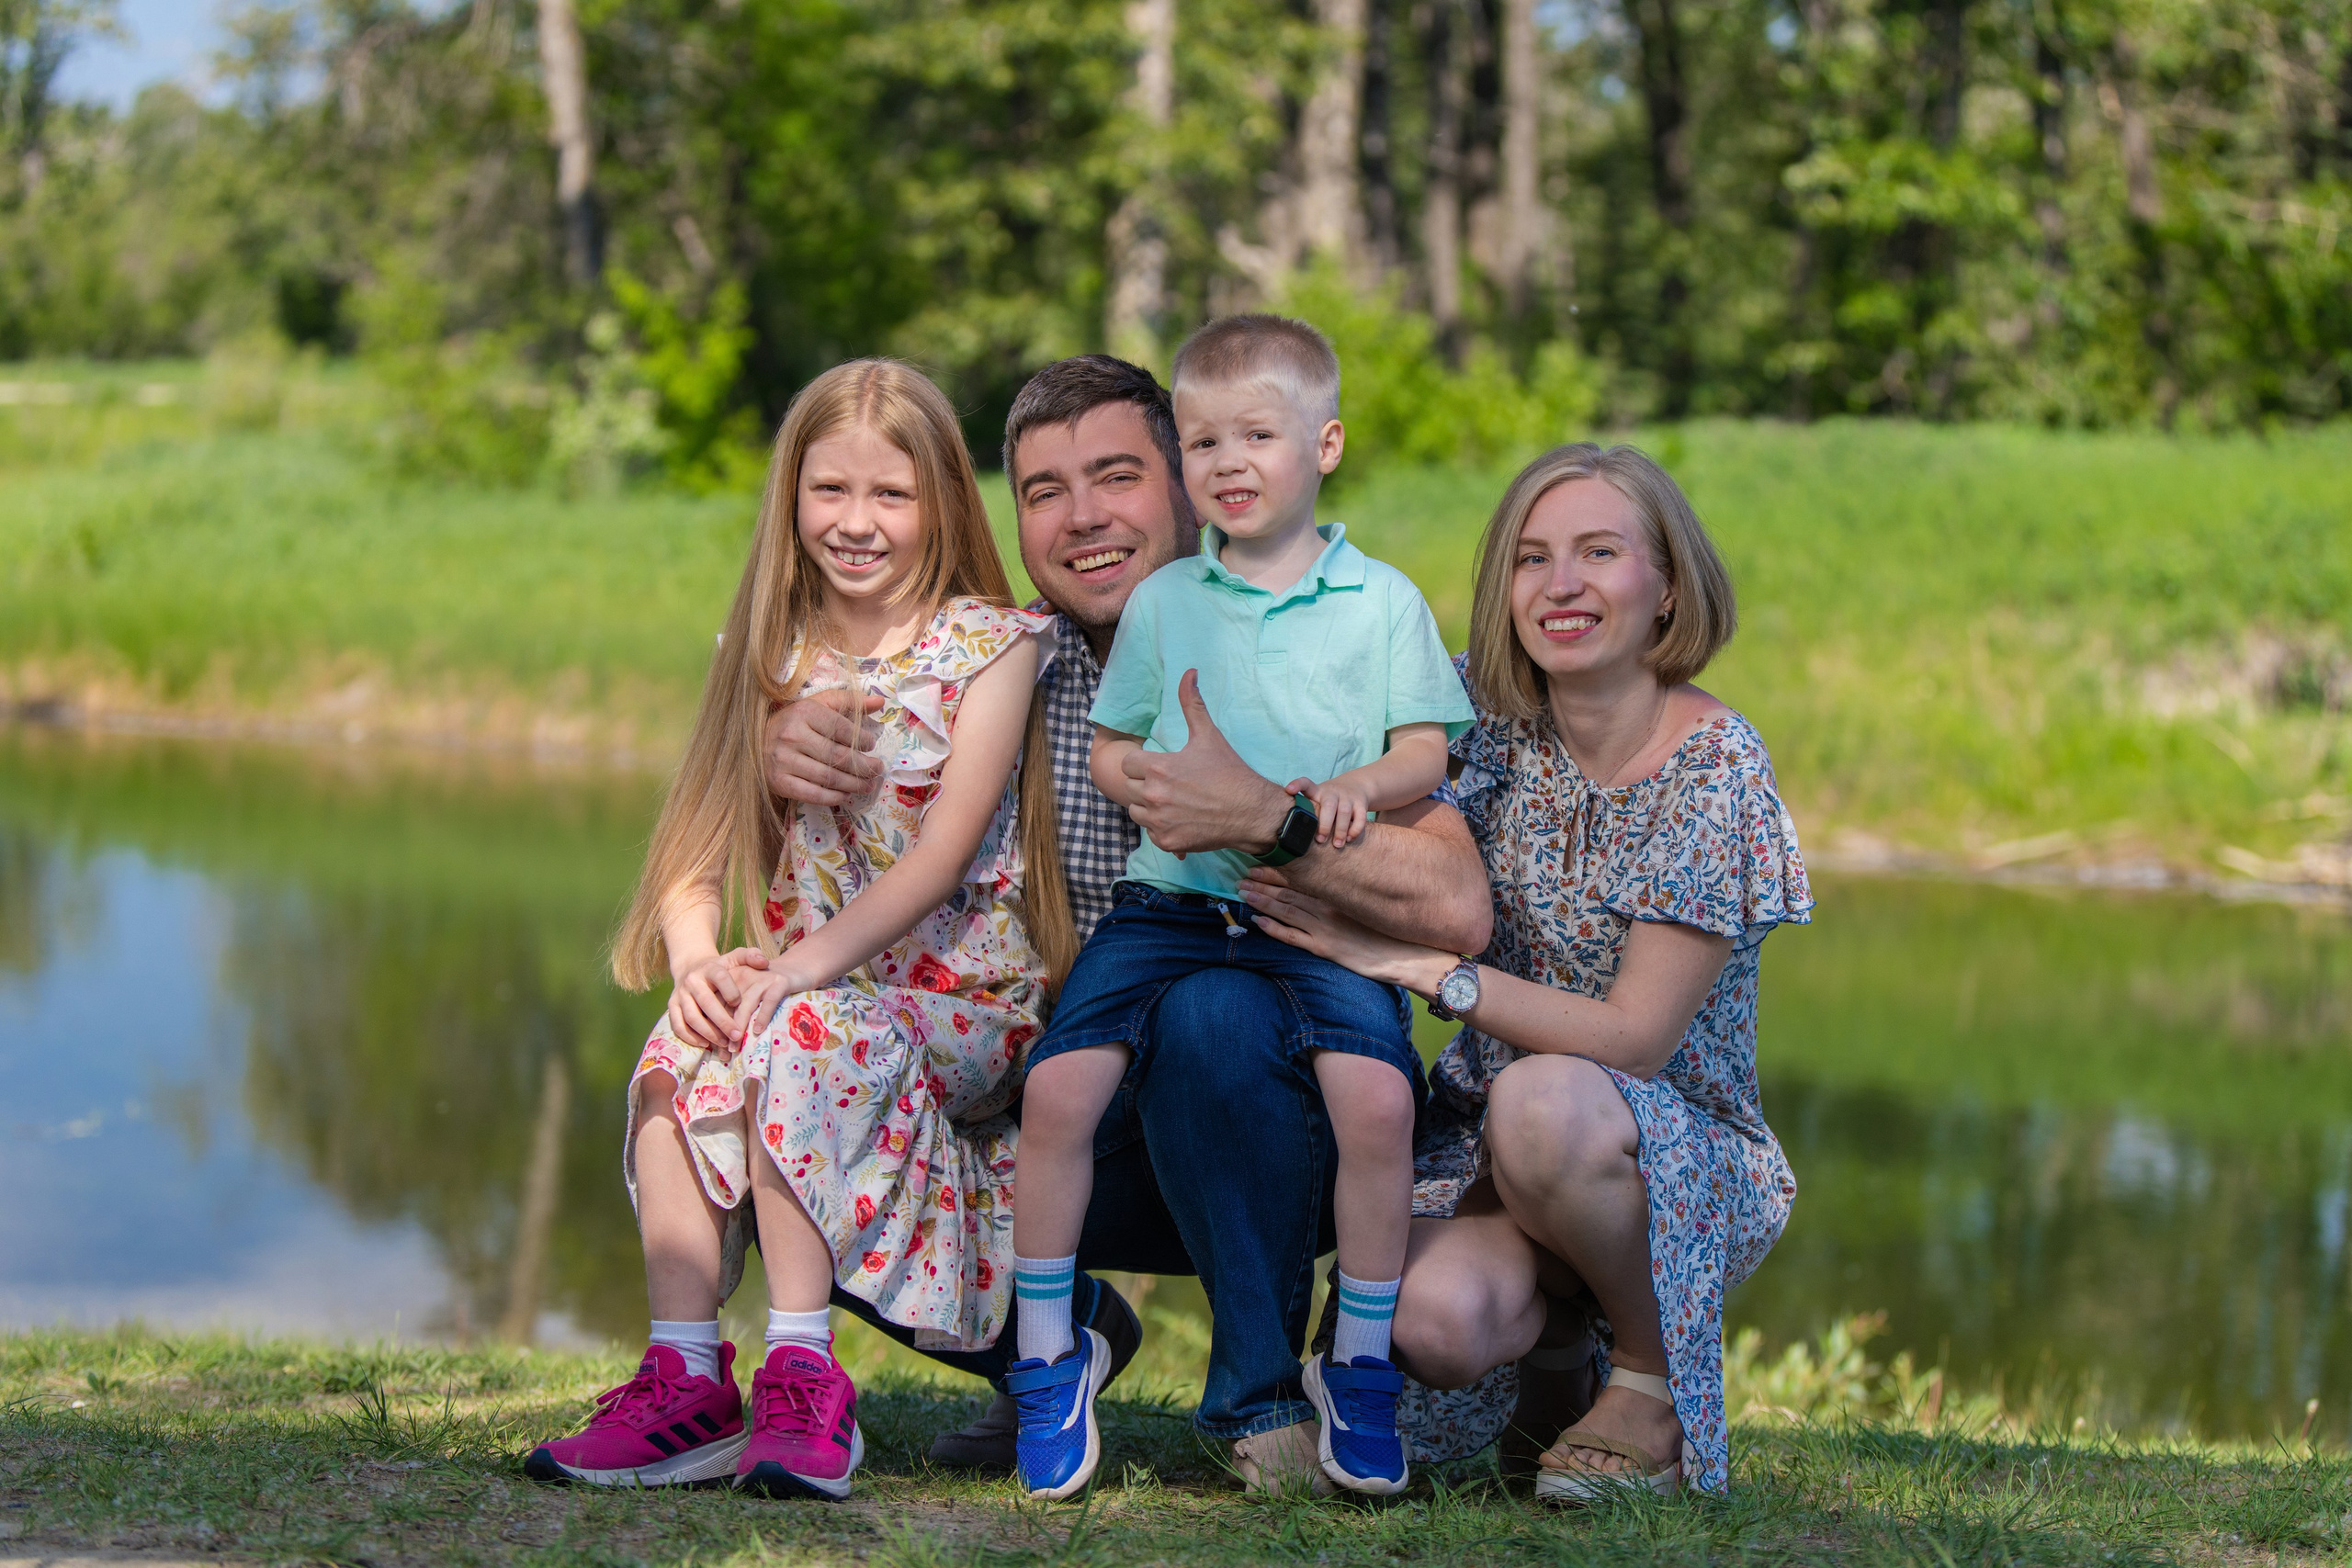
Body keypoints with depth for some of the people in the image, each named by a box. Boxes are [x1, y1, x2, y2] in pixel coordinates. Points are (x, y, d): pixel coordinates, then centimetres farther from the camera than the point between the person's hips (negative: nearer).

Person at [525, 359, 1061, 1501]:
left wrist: (809, 961, -26)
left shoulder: (989, 644, -2)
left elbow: (944, 854, -13)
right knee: (681, 1054, -26)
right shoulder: (770, 656, 11)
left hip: (962, 994, -4)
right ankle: (684, 1381, -26)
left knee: (805, 1035, -34)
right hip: (805, 983, 5)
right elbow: (697, 859, 7)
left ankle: (801, 1372, -31)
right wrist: (696, 962, -16)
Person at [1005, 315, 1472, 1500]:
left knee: (1377, 1097, -26)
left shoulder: (1383, 601, 8)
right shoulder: (1162, 602, 13)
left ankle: (1360, 1368, -5)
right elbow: (1111, 754, 17)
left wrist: (1356, 786, -17)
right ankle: (1049, 1354, 2)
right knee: (1057, 1087, -18)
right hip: (1173, 894, 2)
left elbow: (1426, 754, 4)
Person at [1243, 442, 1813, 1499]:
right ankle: (1558, 1320, 9)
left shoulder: (1715, 767, -14)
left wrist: (1410, 961, -20)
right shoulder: (1490, 721, -2)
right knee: (1433, 1321, -30)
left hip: (1679, 1145, -3)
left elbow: (1637, 1035, -17)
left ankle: (1658, 1380, -11)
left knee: (1543, 1101, -38)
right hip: (1486, 1140, 3)